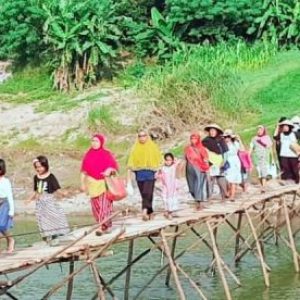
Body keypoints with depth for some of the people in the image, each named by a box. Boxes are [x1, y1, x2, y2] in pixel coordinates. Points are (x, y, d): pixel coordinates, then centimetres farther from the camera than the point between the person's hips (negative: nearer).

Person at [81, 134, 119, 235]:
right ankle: (107, 225, 18)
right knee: (96, 206, 6)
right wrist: (83, 183, 5)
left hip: (105, 182, -4)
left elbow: (115, 166, -3)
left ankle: (103, 226, -12)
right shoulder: (88, 155, 5)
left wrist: (109, 170, -23)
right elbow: (84, 170, 8)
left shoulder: (107, 154, -4)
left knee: (104, 205, -9)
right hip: (93, 183, 4)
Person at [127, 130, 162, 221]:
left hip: (150, 173, -3)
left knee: (147, 193, -17)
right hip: (139, 174, 3)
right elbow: (131, 162, 8)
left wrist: (158, 171, -7)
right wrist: (129, 175, -1)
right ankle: (150, 212, 14)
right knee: (144, 194, 5)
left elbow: (159, 160, 5)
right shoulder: (135, 148, 10)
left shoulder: (153, 147, 5)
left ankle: (145, 211, -27)